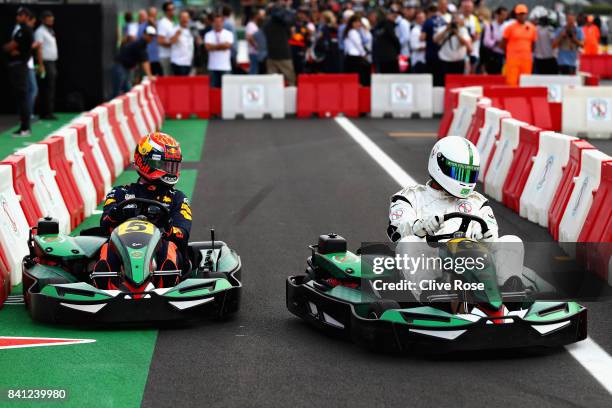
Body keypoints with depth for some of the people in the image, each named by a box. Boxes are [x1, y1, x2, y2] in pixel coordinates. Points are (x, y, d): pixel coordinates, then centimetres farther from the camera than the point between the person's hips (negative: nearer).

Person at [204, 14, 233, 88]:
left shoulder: (228, 34, 6)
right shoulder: (209, 35, 6)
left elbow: (227, 45, -10)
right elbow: (208, 47, -10)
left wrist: (214, 46, -3)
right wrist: (221, 45, -4)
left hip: (225, 67, 0)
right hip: (213, 67, 0)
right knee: (213, 88, 1)